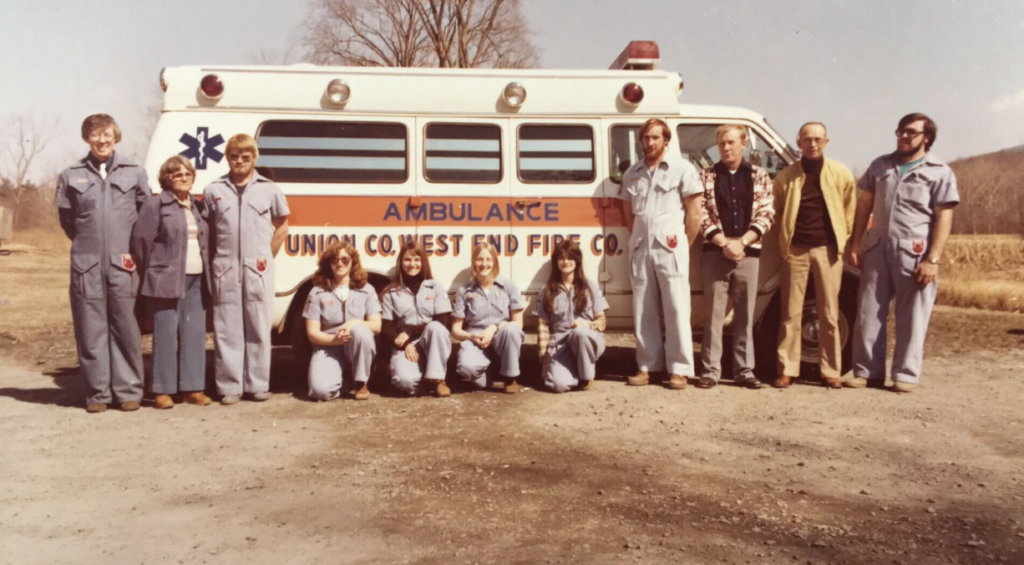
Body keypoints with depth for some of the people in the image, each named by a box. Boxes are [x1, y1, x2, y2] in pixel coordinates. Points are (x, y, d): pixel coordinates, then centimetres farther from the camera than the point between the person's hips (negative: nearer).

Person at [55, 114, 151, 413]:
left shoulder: (135, 173, 7)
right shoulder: (71, 176, 8)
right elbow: (66, 218, 15)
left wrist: (134, 250, 4)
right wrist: (87, 244, 10)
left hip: (123, 266, -1)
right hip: (86, 265, 1)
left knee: (125, 329, 1)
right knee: (91, 331, 3)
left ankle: (129, 391, 8)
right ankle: (98, 393, 10)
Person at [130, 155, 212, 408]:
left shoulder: (199, 206, 16)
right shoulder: (156, 204, -2)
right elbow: (141, 240, -5)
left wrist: (207, 274, 10)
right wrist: (148, 274, -2)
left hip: (197, 280, 6)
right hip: (167, 280, -6)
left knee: (195, 334, 6)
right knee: (166, 334, -4)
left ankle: (192, 388, 12)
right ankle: (162, 390, 3)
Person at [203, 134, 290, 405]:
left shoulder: (270, 190, 6)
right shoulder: (214, 191, 7)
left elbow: (282, 227, 13)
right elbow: (207, 230, 11)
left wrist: (267, 257, 7)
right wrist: (215, 261, 3)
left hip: (258, 270, 0)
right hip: (225, 270, 0)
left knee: (259, 329, 4)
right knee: (227, 329, 3)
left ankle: (258, 385, 12)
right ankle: (229, 387, 9)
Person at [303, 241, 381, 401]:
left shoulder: (366, 289, 1)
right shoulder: (317, 292, -3)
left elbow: (376, 326, -5)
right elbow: (312, 333, -6)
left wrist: (355, 323, -25)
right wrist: (334, 339, -26)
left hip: (359, 347, 1)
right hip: (328, 347, -1)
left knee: (360, 331, -35)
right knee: (321, 390, -29)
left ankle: (360, 383, -14)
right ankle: (340, 373, 10)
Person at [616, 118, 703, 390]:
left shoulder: (681, 168, 0)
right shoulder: (632, 173, 13)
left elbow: (694, 212, -1)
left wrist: (684, 245, -1)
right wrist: (639, 240, 10)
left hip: (670, 248, -4)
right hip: (640, 250, 5)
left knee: (676, 309, -4)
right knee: (643, 311, 7)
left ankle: (679, 369, 1)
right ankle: (648, 366, 14)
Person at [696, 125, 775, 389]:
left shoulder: (759, 176, 8)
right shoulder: (706, 176, 6)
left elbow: (766, 214, 1)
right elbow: (702, 214, -2)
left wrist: (741, 242, -10)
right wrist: (724, 243, -12)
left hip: (748, 253, 1)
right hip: (715, 253, -1)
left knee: (745, 315, 6)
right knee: (713, 314, 0)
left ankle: (744, 370, 12)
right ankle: (710, 370, 4)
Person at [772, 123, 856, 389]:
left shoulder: (841, 174, 3)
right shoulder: (785, 176, 4)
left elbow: (850, 208, 11)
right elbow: (778, 211, 12)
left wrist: (844, 238, 5)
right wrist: (783, 241, 5)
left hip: (828, 249, 0)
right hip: (795, 250, 0)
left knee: (829, 314, 4)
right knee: (791, 314, 2)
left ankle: (831, 371, 12)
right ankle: (787, 370, 7)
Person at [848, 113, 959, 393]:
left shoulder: (940, 172, 1)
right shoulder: (880, 165, 14)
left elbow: (943, 218, -5)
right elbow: (864, 205, 15)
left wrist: (933, 259, -13)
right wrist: (856, 243, 7)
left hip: (914, 253, -4)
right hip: (877, 249, 4)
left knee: (912, 317, 1)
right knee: (868, 313, 4)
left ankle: (905, 375, 8)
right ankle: (867, 371, 12)